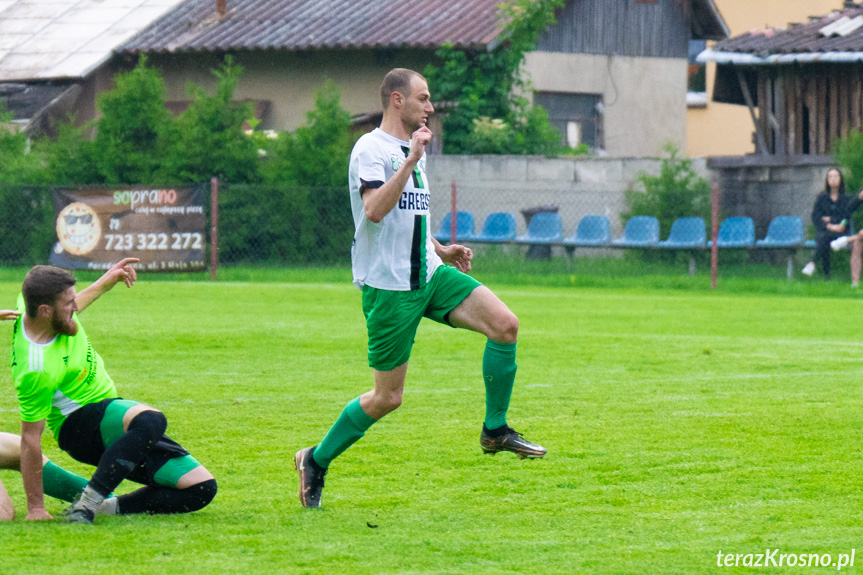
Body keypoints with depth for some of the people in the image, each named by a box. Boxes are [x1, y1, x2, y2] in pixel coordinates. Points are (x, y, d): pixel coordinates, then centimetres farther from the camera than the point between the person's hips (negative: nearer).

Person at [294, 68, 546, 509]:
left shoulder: (412, 150, 16)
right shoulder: (371, 149, -12)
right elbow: (375, 210, -30)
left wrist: (440, 249, 18)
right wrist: (412, 159, -31)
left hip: (428, 275, 8)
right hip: (387, 286, -8)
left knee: (504, 323, -11)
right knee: (388, 397, -3)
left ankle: (495, 431, 2)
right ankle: (316, 460, 15)